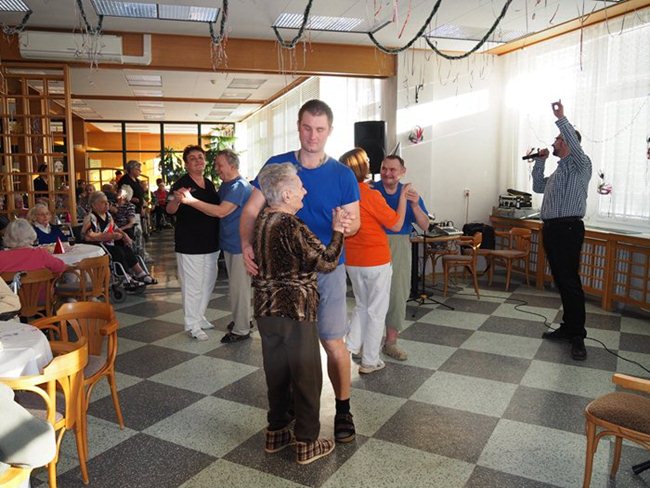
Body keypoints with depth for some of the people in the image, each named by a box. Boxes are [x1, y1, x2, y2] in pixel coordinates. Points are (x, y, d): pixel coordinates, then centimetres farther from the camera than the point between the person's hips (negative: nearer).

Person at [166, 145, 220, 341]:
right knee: (192, 285, -2)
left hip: (210, 243, 8)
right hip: (190, 244, -8)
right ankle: (192, 325, 10)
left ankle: (200, 317, 34)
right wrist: (177, 200, -43)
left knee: (208, 282, 17)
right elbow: (170, 210, -23)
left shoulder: (209, 184, 10)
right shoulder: (181, 183, -10)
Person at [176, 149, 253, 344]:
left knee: (239, 286, -2)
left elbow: (221, 211, -28)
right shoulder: (225, 186, 11)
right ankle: (243, 319, 34)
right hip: (230, 243, 10)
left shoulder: (240, 186, -19)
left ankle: (241, 330, 8)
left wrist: (191, 200, -28)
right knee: (235, 285, 19)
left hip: (240, 245, -10)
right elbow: (215, 206, 17)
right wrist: (190, 198, 3)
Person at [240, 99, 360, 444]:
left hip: (328, 269, -1)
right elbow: (251, 210, -3)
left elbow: (354, 222, -1)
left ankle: (343, 409, 21)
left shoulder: (342, 175, -2)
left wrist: (347, 225, -25)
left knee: (333, 342, -1)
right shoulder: (276, 166, -1)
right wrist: (246, 244, -21)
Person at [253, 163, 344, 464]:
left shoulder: (260, 221, 6)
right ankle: (306, 444, 18)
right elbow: (327, 262, -16)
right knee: (306, 377, 6)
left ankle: (276, 434, 32)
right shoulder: (292, 227, -20)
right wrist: (337, 230, -5)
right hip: (295, 312, -8)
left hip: (266, 310, 8)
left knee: (276, 372, 19)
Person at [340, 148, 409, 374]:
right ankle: (370, 361, 16)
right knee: (377, 310, 8)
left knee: (362, 305, 24)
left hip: (352, 261, 6)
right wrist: (403, 196, 2)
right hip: (376, 262, -6)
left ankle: (351, 347, 18)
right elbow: (396, 224, -9)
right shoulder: (371, 196, -19)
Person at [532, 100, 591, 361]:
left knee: (570, 281, -10)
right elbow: (538, 187, 30)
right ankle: (567, 327, 20)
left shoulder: (581, 164, -3)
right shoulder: (558, 170, 23)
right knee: (560, 280, 12)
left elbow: (575, 145, -24)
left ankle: (578, 336, -6)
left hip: (568, 229, -9)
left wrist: (561, 119, -30)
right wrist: (539, 162, 21)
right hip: (551, 229, 9)